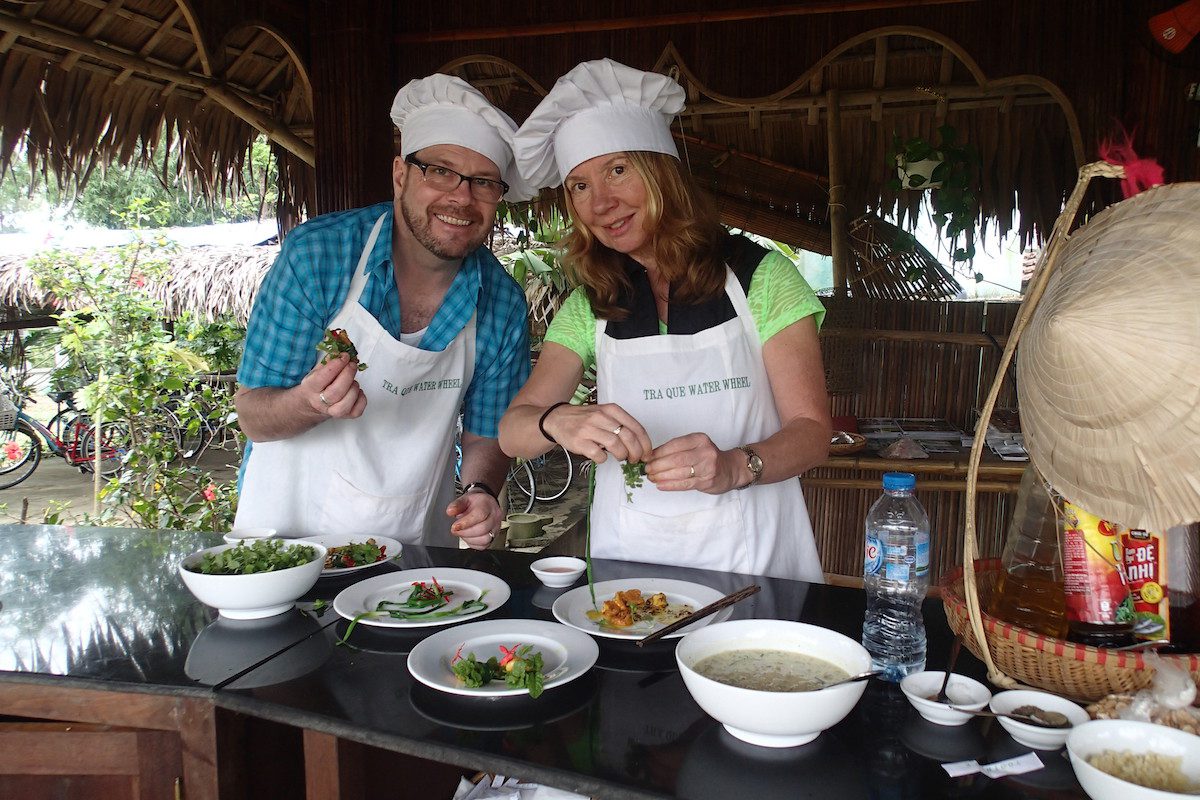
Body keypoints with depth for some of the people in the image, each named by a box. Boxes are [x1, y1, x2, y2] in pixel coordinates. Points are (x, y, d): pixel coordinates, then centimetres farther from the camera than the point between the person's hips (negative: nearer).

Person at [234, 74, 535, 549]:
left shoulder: (504, 305, -7)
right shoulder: (316, 254, -14)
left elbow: (486, 435, 4)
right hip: (291, 527, -3)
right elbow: (252, 415, -10)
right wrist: (311, 403, -32)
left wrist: (480, 493, -17)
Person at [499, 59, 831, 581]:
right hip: (629, 558, 2)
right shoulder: (589, 307, 8)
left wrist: (733, 466, -23)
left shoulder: (760, 277, 0)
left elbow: (812, 430, -3)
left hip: (751, 558, -1)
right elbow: (511, 432, -1)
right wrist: (559, 422, -23)